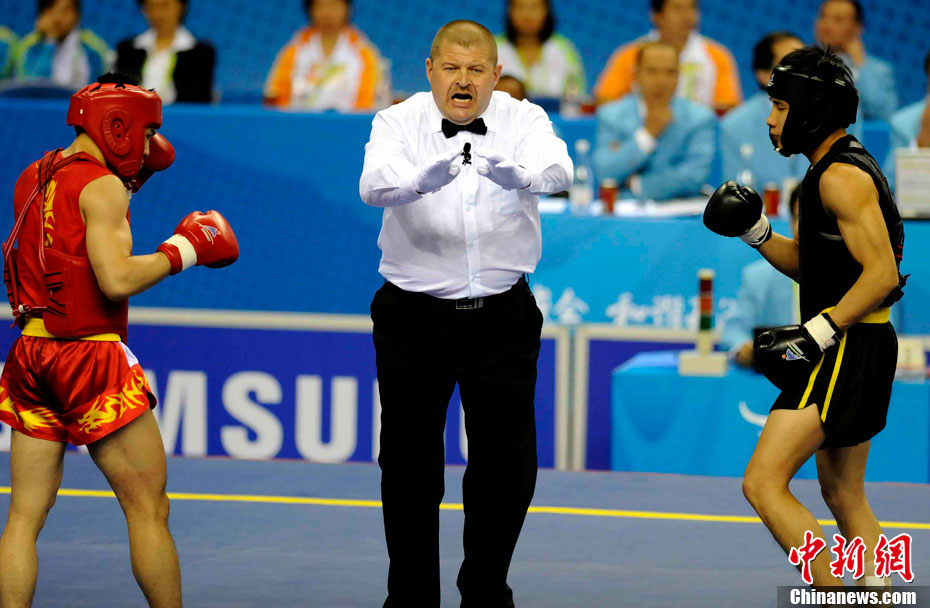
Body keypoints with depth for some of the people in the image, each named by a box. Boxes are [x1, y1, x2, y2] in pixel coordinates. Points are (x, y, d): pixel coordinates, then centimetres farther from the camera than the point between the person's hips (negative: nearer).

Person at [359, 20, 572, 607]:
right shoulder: (398, 123, -6)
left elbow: (557, 169, -24)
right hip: (415, 317, -1)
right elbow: (375, 183, -26)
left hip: (503, 317, 1)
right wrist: (424, 179, -48)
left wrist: (516, 173, -47)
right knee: (410, 464, 3)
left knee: (508, 464, 2)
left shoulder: (523, 120, -3)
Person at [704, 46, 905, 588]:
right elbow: (807, 264, 22)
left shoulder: (842, 176, -16)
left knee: (764, 483, -14)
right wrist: (756, 230, 7)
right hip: (850, 350, 11)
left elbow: (882, 273, -23)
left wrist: (818, 331, -26)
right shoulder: (833, 169, 16)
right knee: (844, 497, 19)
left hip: (847, 348, -11)